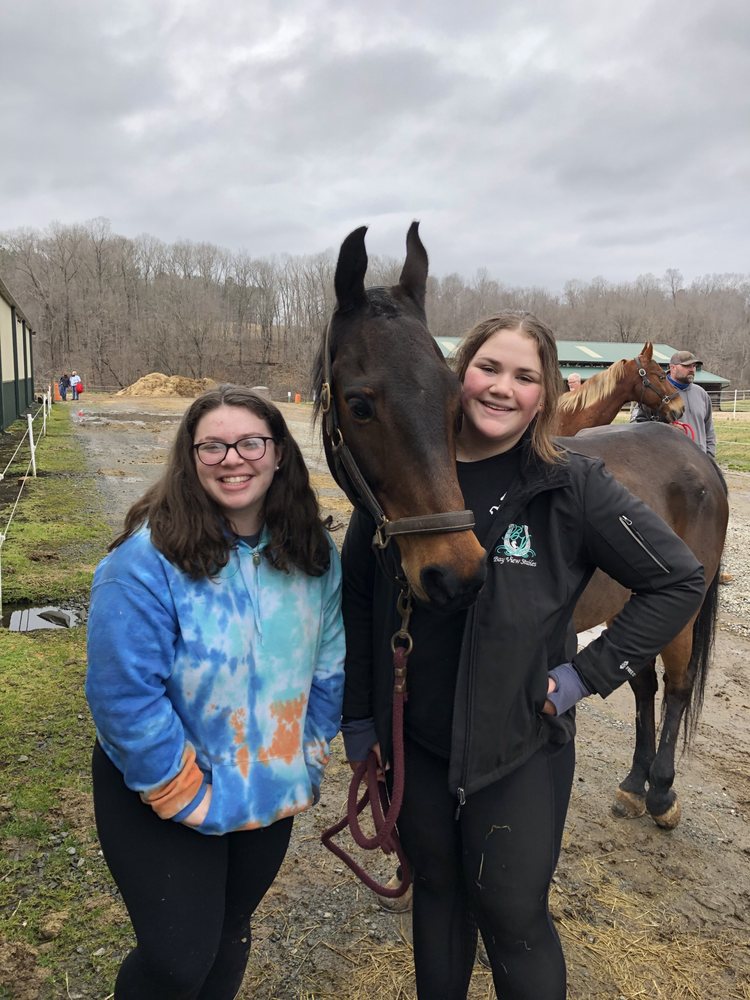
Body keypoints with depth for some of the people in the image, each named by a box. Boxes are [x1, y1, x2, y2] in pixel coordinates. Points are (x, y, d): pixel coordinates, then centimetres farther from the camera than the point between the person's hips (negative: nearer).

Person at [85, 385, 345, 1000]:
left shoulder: (313, 554, -6)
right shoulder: (148, 558, -23)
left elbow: (328, 669, 2)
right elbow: (125, 695, -22)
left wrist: (306, 765, 0)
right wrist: (190, 798, -17)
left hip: (273, 798, 5)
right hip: (163, 806, -4)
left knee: (232, 932, 23)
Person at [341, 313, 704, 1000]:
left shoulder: (573, 486, -15)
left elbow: (680, 580, -8)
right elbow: (356, 596, 2)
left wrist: (590, 673, -12)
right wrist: (357, 714, 3)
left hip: (521, 746, -3)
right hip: (414, 742, 3)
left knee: (513, 917, 12)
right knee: (435, 893, 24)